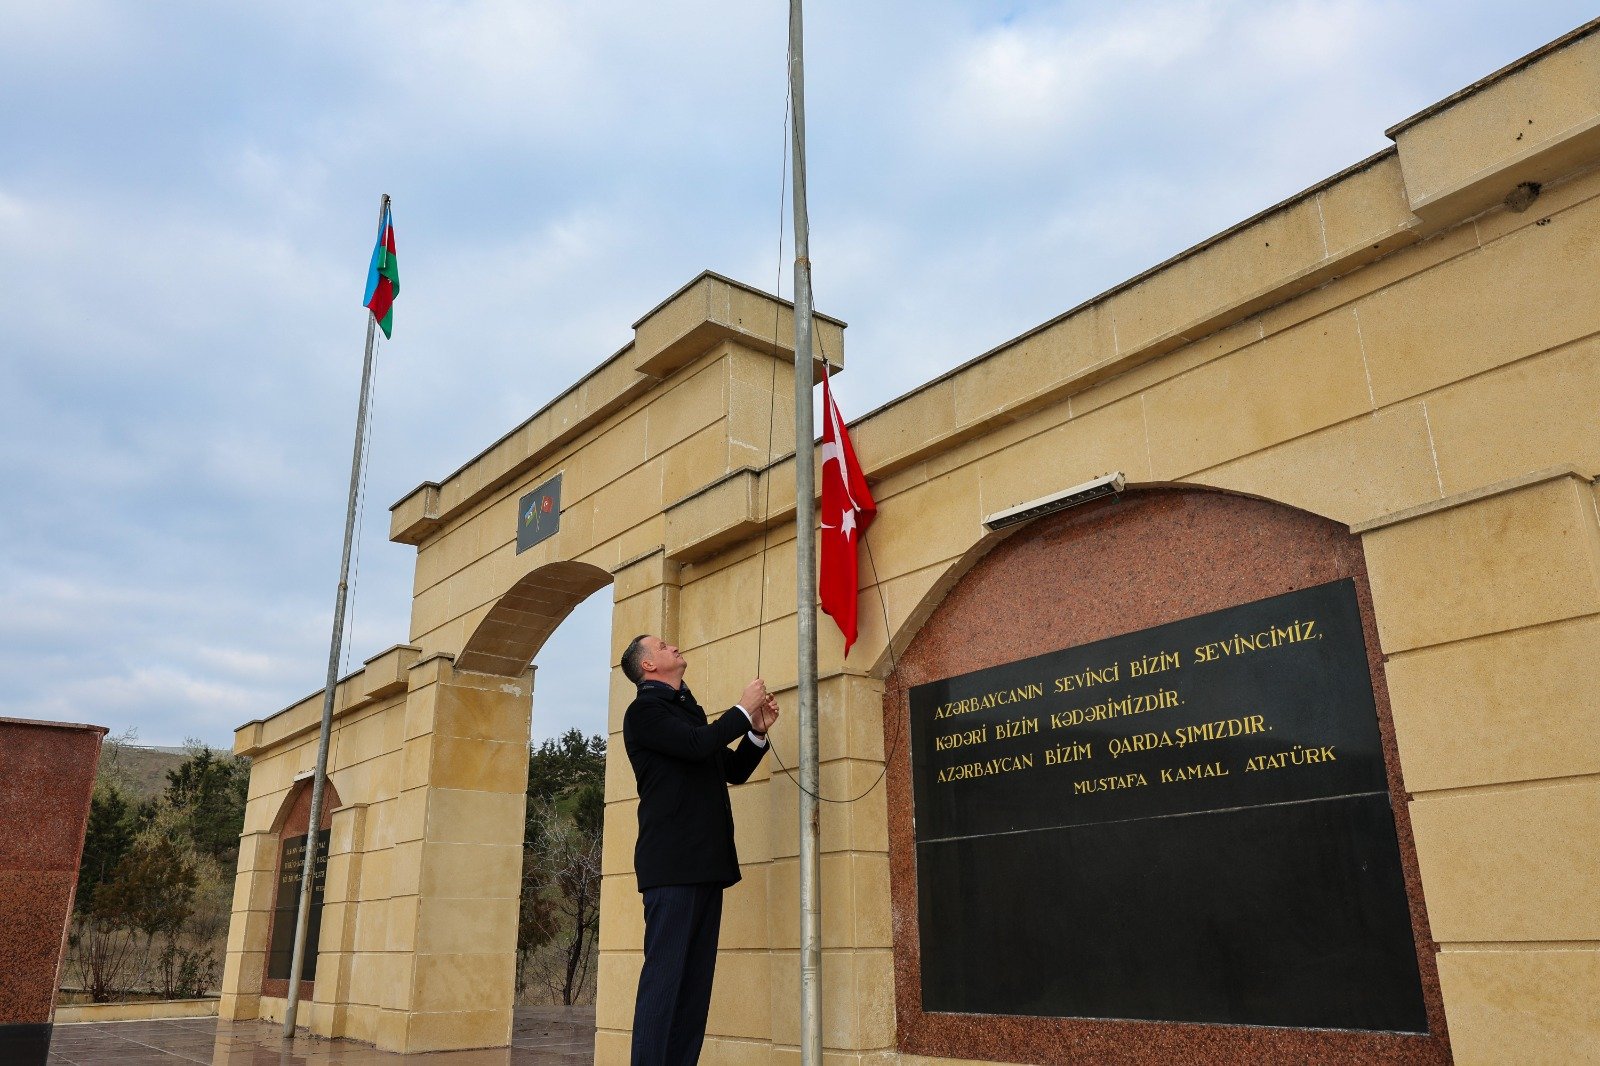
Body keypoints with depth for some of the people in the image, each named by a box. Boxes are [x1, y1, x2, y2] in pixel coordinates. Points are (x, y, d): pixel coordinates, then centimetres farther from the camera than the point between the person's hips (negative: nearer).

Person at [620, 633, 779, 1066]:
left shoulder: (688, 710, 22)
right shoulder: (644, 711, -4)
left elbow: (733, 770, 24)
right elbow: (697, 745, -21)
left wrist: (758, 730, 7)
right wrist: (743, 710, -7)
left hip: (706, 863, 8)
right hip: (672, 863, -8)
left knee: (697, 975, 7)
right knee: (665, 971, -9)